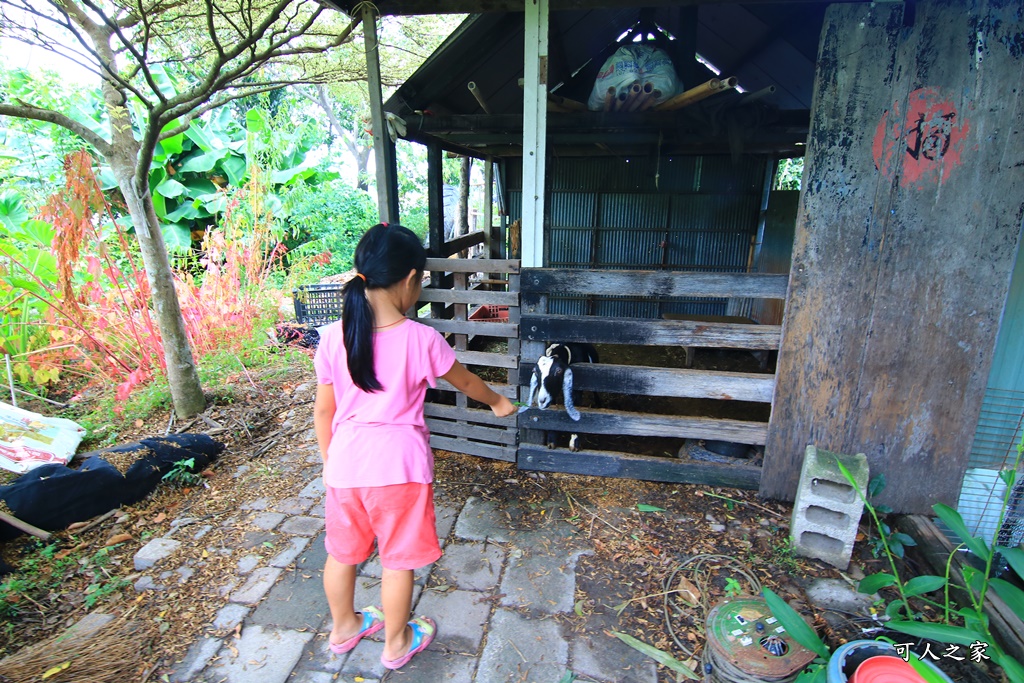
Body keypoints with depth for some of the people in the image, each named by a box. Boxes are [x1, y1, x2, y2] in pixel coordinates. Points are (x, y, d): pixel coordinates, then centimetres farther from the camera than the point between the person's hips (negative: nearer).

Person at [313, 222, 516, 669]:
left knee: (342, 552, 24)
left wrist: (328, 459, 17)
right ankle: (396, 644, 38)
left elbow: (323, 409, 2)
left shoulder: (333, 337, -7)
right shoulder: (421, 339, -15)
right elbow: (465, 382, 2)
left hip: (346, 462, 4)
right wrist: (498, 403, 21)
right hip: (397, 464, -3)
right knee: (398, 560, 17)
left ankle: (343, 628, 48)